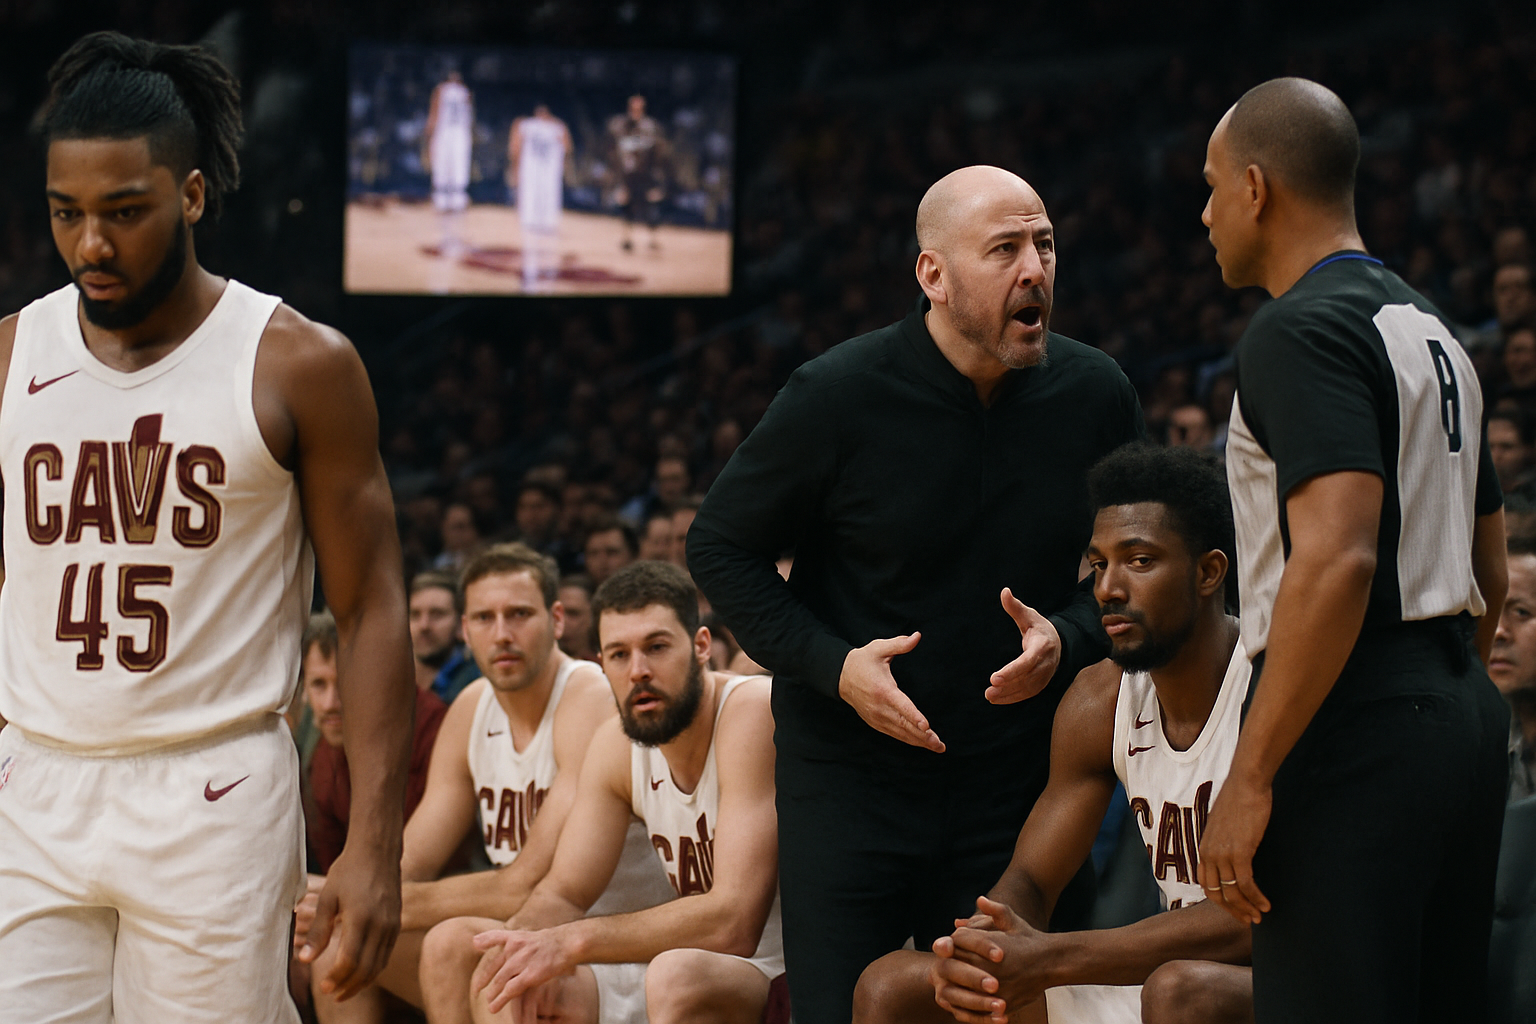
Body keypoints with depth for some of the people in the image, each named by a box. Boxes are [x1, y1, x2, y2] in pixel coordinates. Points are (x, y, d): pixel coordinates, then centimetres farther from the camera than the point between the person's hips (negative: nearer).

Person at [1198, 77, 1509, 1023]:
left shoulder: (1303, 331, -11)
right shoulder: (1431, 330, 20)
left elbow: (1337, 561, -23)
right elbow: (1489, 573, 24)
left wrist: (1251, 778, -22)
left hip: (1356, 733, -10)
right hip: (1463, 714, 10)